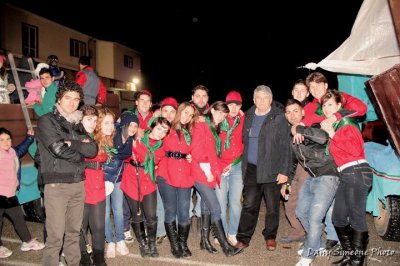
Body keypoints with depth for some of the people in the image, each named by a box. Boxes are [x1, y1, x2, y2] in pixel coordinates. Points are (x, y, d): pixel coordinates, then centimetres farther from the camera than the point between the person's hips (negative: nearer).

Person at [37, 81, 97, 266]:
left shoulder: (78, 124, 15)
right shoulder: (47, 121, -1)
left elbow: (93, 149, 2)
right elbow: (57, 148, -15)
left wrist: (72, 143, -12)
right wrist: (80, 153, -2)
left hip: (78, 183, 5)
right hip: (56, 184, -5)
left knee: (74, 232, 14)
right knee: (55, 235, -3)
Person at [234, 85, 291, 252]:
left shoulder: (279, 118, -5)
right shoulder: (249, 116, 10)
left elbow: (285, 146, -8)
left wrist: (284, 171, -12)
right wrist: (244, 166, 10)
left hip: (272, 170, -3)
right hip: (251, 169, 4)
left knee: (272, 206, 9)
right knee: (249, 205, 6)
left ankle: (270, 237, 28)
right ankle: (243, 238, 16)